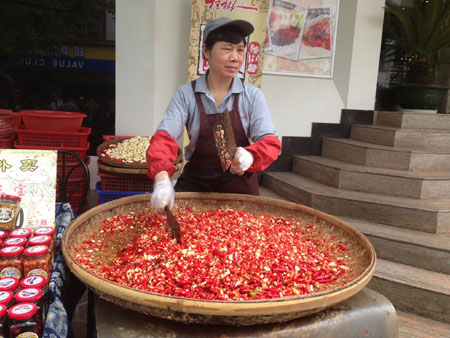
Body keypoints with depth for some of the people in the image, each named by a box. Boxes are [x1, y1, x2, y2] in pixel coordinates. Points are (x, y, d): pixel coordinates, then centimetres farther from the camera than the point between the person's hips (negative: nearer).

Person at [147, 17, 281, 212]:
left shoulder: (252, 96, -6)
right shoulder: (185, 95, -8)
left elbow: (269, 141, -12)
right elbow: (165, 137, -19)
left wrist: (250, 155, -36)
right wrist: (162, 178, -38)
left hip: (239, 185, 1)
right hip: (195, 182, 0)